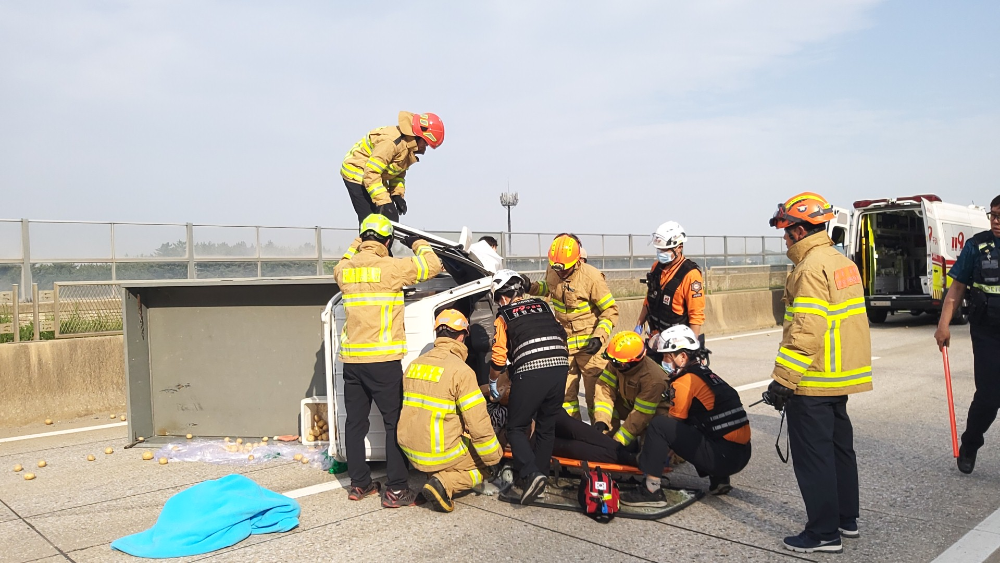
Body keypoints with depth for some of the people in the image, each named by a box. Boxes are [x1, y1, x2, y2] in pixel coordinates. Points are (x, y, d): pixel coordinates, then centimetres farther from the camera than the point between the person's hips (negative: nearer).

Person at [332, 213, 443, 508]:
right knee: (395, 422, 2)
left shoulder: (345, 269, 5)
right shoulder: (391, 267, -11)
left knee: (355, 422, 13)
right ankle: (395, 489, 2)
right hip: (383, 361, -6)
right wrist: (418, 244, 14)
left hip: (351, 360, 6)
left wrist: (357, 244, 32)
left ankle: (359, 483, 23)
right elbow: (432, 265, -2)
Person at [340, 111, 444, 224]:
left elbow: (398, 172, 13)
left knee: (391, 219, 6)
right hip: (357, 175, -10)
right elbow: (371, 173, -32)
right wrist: (383, 201, -33)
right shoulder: (391, 141, -31)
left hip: (377, 178, 10)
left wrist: (398, 194, 1)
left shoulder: (409, 144, 0)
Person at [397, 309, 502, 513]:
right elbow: (478, 424, -17)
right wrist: (494, 456, -2)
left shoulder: (415, 364, 5)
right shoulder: (460, 370, -16)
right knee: (482, 466, 19)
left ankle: (433, 474, 10)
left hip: (410, 451, 7)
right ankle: (444, 484, -6)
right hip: (440, 454, -7)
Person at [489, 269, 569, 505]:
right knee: (546, 427, 20)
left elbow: (499, 357, 3)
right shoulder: (543, 306, 21)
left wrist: (493, 382, 20)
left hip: (530, 373, -5)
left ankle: (530, 474, -9)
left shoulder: (504, 316, 9)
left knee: (516, 428, 9)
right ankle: (541, 476, 23)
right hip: (559, 368, 5)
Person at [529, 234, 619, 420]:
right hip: (564, 340, 5)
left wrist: (599, 337, -22)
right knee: (564, 390, 12)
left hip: (588, 342, -5)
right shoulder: (552, 271, -3)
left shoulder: (592, 277, -19)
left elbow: (610, 310, -12)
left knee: (594, 390, 1)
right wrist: (531, 288, 1)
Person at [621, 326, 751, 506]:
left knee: (659, 425, -12)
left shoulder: (685, 382, -10)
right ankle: (718, 479, 21)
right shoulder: (707, 375, 17)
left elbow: (674, 421, -3)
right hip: (742, 453, 9)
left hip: (724, 456, -9)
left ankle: (652, 490, -10)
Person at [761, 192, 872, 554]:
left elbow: (806, 331, -25)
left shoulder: (812, 267, -18)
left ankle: (824, 533, 7)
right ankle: (846, 518, 31)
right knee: (839, 447, 19)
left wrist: (782, 380, -22)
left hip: (812, 383, -10)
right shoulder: (843, 262, 12)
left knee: (813, 457, -1)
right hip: (841, 378, 10)